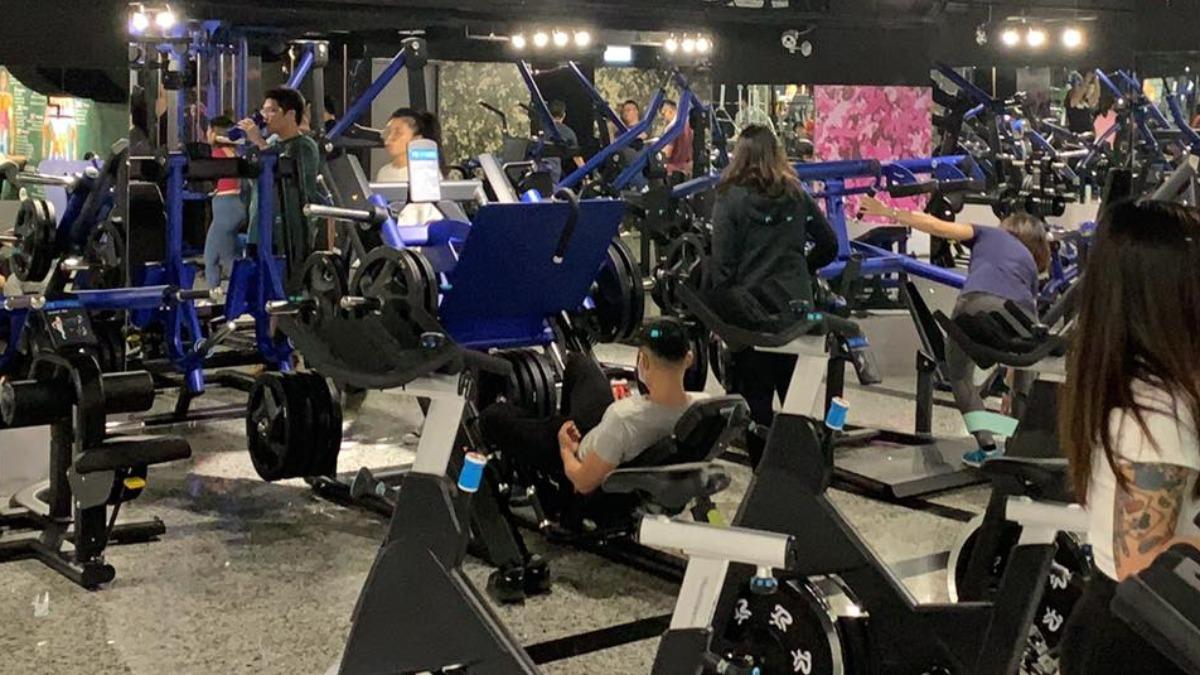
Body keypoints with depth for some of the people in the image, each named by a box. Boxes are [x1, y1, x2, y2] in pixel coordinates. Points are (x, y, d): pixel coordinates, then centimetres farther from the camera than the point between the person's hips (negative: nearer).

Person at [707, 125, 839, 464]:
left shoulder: (730, 198, -7)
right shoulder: (796, 196, 6)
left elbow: (722, 262, -10)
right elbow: (829, 244, 10)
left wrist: (717, 311, -5)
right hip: (796, 304, 4)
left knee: (755, 396, 5)